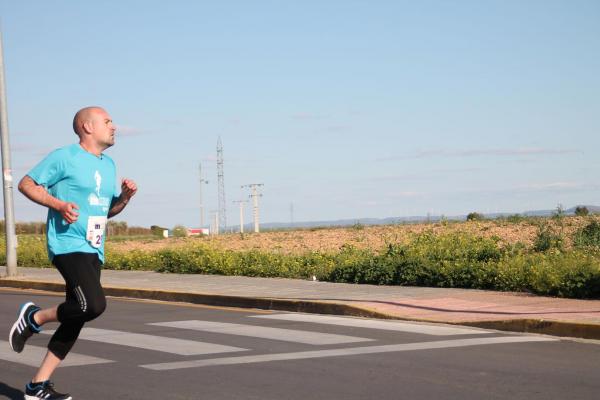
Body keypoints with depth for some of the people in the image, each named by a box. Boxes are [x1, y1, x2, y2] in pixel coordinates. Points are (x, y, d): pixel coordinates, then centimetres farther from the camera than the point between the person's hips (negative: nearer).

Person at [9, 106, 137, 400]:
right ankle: (35, 317, -1)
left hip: (94, 251, 8)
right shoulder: (64, 157, -5)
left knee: (75, 320, 5)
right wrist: (59, 205, -16)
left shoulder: (109, 165, 18)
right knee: (94, 304, -26)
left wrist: (125, 197, 5)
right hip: (68, 246, -8)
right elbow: (26, 184, -3)